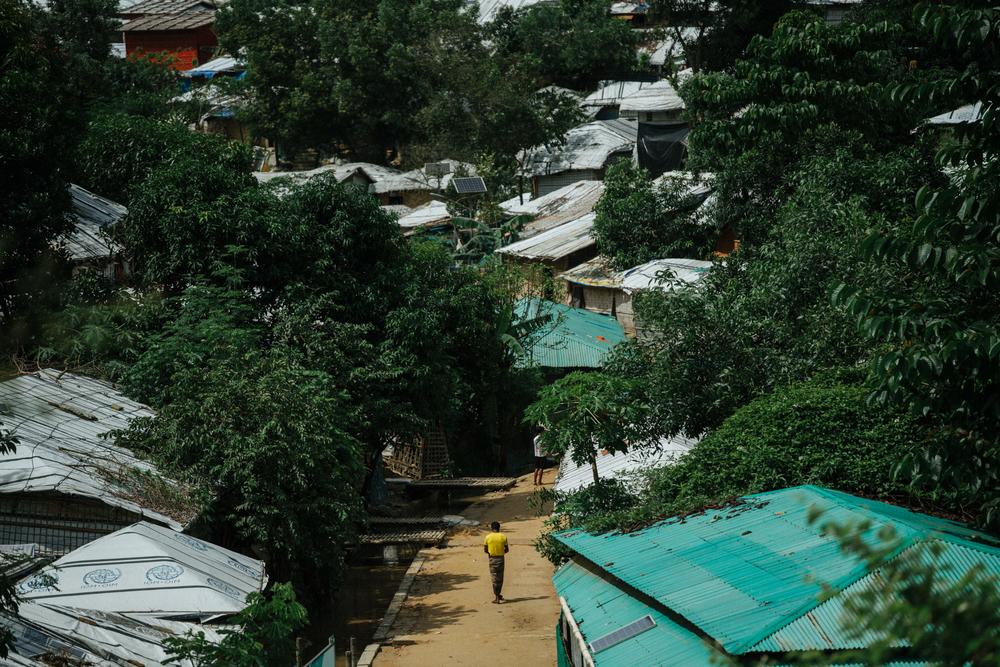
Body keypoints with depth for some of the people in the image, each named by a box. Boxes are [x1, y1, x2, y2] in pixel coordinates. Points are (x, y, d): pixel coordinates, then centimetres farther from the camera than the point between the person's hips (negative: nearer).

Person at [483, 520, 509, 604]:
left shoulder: (488, 537, -7)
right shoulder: (503, 537, -4)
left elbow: (485, 550, -2)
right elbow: (507, 549, 1)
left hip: (492, 559, -1)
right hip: (501, 558, 1)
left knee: (494, 578, 3)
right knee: (500, 578, 16)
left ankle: (497, 597, 0)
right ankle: (498, 595, 27)